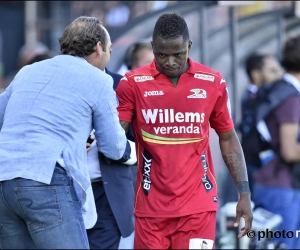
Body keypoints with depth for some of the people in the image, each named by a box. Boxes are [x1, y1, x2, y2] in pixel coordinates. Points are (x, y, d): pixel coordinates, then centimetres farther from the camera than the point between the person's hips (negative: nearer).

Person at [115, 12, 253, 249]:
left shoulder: (212, 83, 2)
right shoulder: (133, 83, -3)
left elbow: (228, 138, 11)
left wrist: (244, 193, 5)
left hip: (198, 204, 0)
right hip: (152, 206, 0)